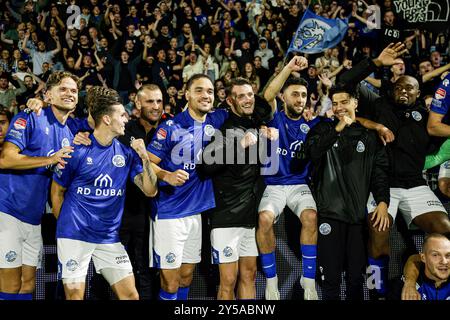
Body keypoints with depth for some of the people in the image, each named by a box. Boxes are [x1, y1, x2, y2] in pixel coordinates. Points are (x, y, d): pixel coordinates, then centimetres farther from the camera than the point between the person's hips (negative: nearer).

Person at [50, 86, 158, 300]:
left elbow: (150, 191, 0)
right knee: (75, 295, -3)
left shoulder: (126, 153, 5)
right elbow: (57, 191, 4)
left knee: (131, 295, 1)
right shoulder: (77, 151, -8)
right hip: (75, 235, -4)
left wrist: (145, 158, -13)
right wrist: (66, 225, 5)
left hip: (109, 237, 4)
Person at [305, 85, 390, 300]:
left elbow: (380, 171, 4)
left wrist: (382, 201, -10)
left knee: (356, 277, 8)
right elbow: (312, 151, -13)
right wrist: (338, 129, -18)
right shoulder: (323, 129, 8)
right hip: (330, 213, -1)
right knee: (331, 278, 1)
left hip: (360, 214, 1)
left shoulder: (368, 135, 10)